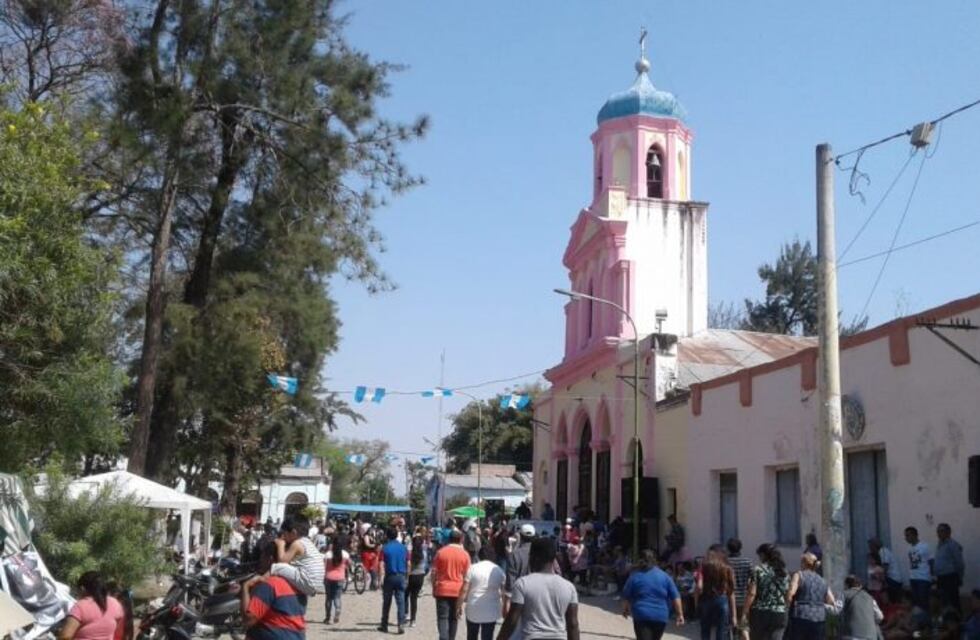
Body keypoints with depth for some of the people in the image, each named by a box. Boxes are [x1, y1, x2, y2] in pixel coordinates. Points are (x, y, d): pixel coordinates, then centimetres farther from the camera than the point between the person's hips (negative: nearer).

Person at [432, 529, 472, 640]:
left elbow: (434, 572, 0)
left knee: (442, 617, -2)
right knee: (454, 618, 13)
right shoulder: (465, 554, -1)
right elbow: (466, 576, 2)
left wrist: (434, 588, 10)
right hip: (458, 590, 1)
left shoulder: (440, 552, -1)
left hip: (442, 590, -1)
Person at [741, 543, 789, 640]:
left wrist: (744, 613, -8)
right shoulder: (783, 572, 10)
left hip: (760, 613, -3)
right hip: (779, 614, 3)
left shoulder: (757, 570, -5)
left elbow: (751, 593, -11)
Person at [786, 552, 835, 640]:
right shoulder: (822, 581, 17)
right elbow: (832, 602, 15)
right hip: (819, 619, 5)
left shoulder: (799, 575, 1)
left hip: (800, 617, -5)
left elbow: (791, 593, -16)